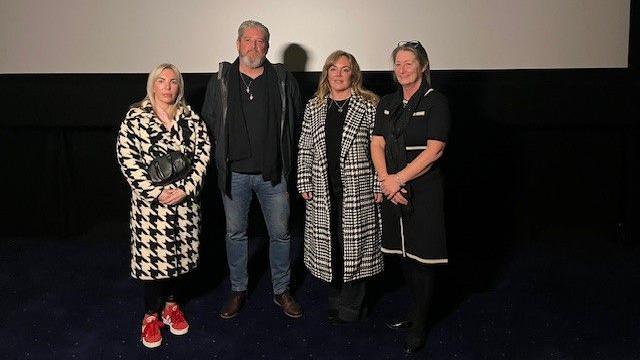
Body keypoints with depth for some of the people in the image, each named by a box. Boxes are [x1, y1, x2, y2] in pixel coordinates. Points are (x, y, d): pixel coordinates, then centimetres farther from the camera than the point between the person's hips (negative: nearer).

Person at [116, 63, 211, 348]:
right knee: (152, 255, 3)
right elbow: (127, 159, -8)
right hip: (150, 201, -2)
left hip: (185, 200, 3)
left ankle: (172, 303, 33)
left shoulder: (190, 117, 5)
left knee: (180, 253, 11)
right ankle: (151, 314, 21)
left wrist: (185, 189, -12)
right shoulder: (135, 117, -3)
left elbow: (203, 153, 0)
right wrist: (157, 192, -14)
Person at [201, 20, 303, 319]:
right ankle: (238, 290, 28)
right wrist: (224, 155, 5)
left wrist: (282, 157, 6)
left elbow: (295, 122, 8)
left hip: (272, 172, 0)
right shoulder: (221, 81, 1)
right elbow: (208, 122, 9)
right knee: (235, 233, 11)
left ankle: (281, 291, 25)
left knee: (280, 233, 7)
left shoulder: (283, 80, 1)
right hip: (234, 172, 1)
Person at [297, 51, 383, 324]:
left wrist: (379, 186, -6)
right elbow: (305, 148, 9)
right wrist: (305, 185, 4)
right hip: (323, 191, 3)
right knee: (328, 245, 10)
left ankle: (351, 306, 19)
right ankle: (335, 299, 28)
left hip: (357, 189, -3)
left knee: (354, 244, 3)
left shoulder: (368, 105, -1)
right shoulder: (314, 107, 9)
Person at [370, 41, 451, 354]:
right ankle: (415, 311, 33)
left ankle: (419, 327, 14)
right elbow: (377, 145, 4)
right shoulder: (387, 104, 12)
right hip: (392, 191, 6)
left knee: (421, 257, 1)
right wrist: (386, 180, -11)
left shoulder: (435, 102, -6)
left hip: (423, 191, -5)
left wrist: (398, 179, -16)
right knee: (403, 254, 14)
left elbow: (434, 150, -15)